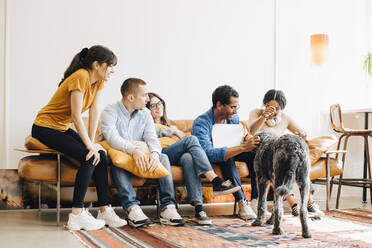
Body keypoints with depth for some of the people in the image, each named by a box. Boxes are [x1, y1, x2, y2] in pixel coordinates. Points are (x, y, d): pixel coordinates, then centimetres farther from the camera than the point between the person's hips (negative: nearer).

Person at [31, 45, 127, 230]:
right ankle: (77, 215, -22)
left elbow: (95, 111, -3)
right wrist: (90, 145, -25)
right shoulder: (81, 77, -24)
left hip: (63, 129, 9)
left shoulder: (99, 80, 2)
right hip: (45, 127, -8)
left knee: (100, 155, -8)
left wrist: (91, 142, -10)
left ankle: (104, 210, -5)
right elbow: (76, 116, -26)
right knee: (89, 157, -24)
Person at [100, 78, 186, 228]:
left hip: (139, 158, 4)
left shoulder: (145, 114, 6)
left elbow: (152, 138, -8)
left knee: (163, 158, -19)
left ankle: (168, 207, -30)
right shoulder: (110, 112, -11)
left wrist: (155, 153, -32)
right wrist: (133, 150, -47)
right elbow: (112, 137, -29)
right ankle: (132, 207, -47)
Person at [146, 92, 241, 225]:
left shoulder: (169, 125, 41)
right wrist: (174, 131, 8)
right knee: (191, 139, -30)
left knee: (188, 157, -36)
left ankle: (198, 207, -53)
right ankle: (216, 181, -43)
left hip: (178, 157, 4)